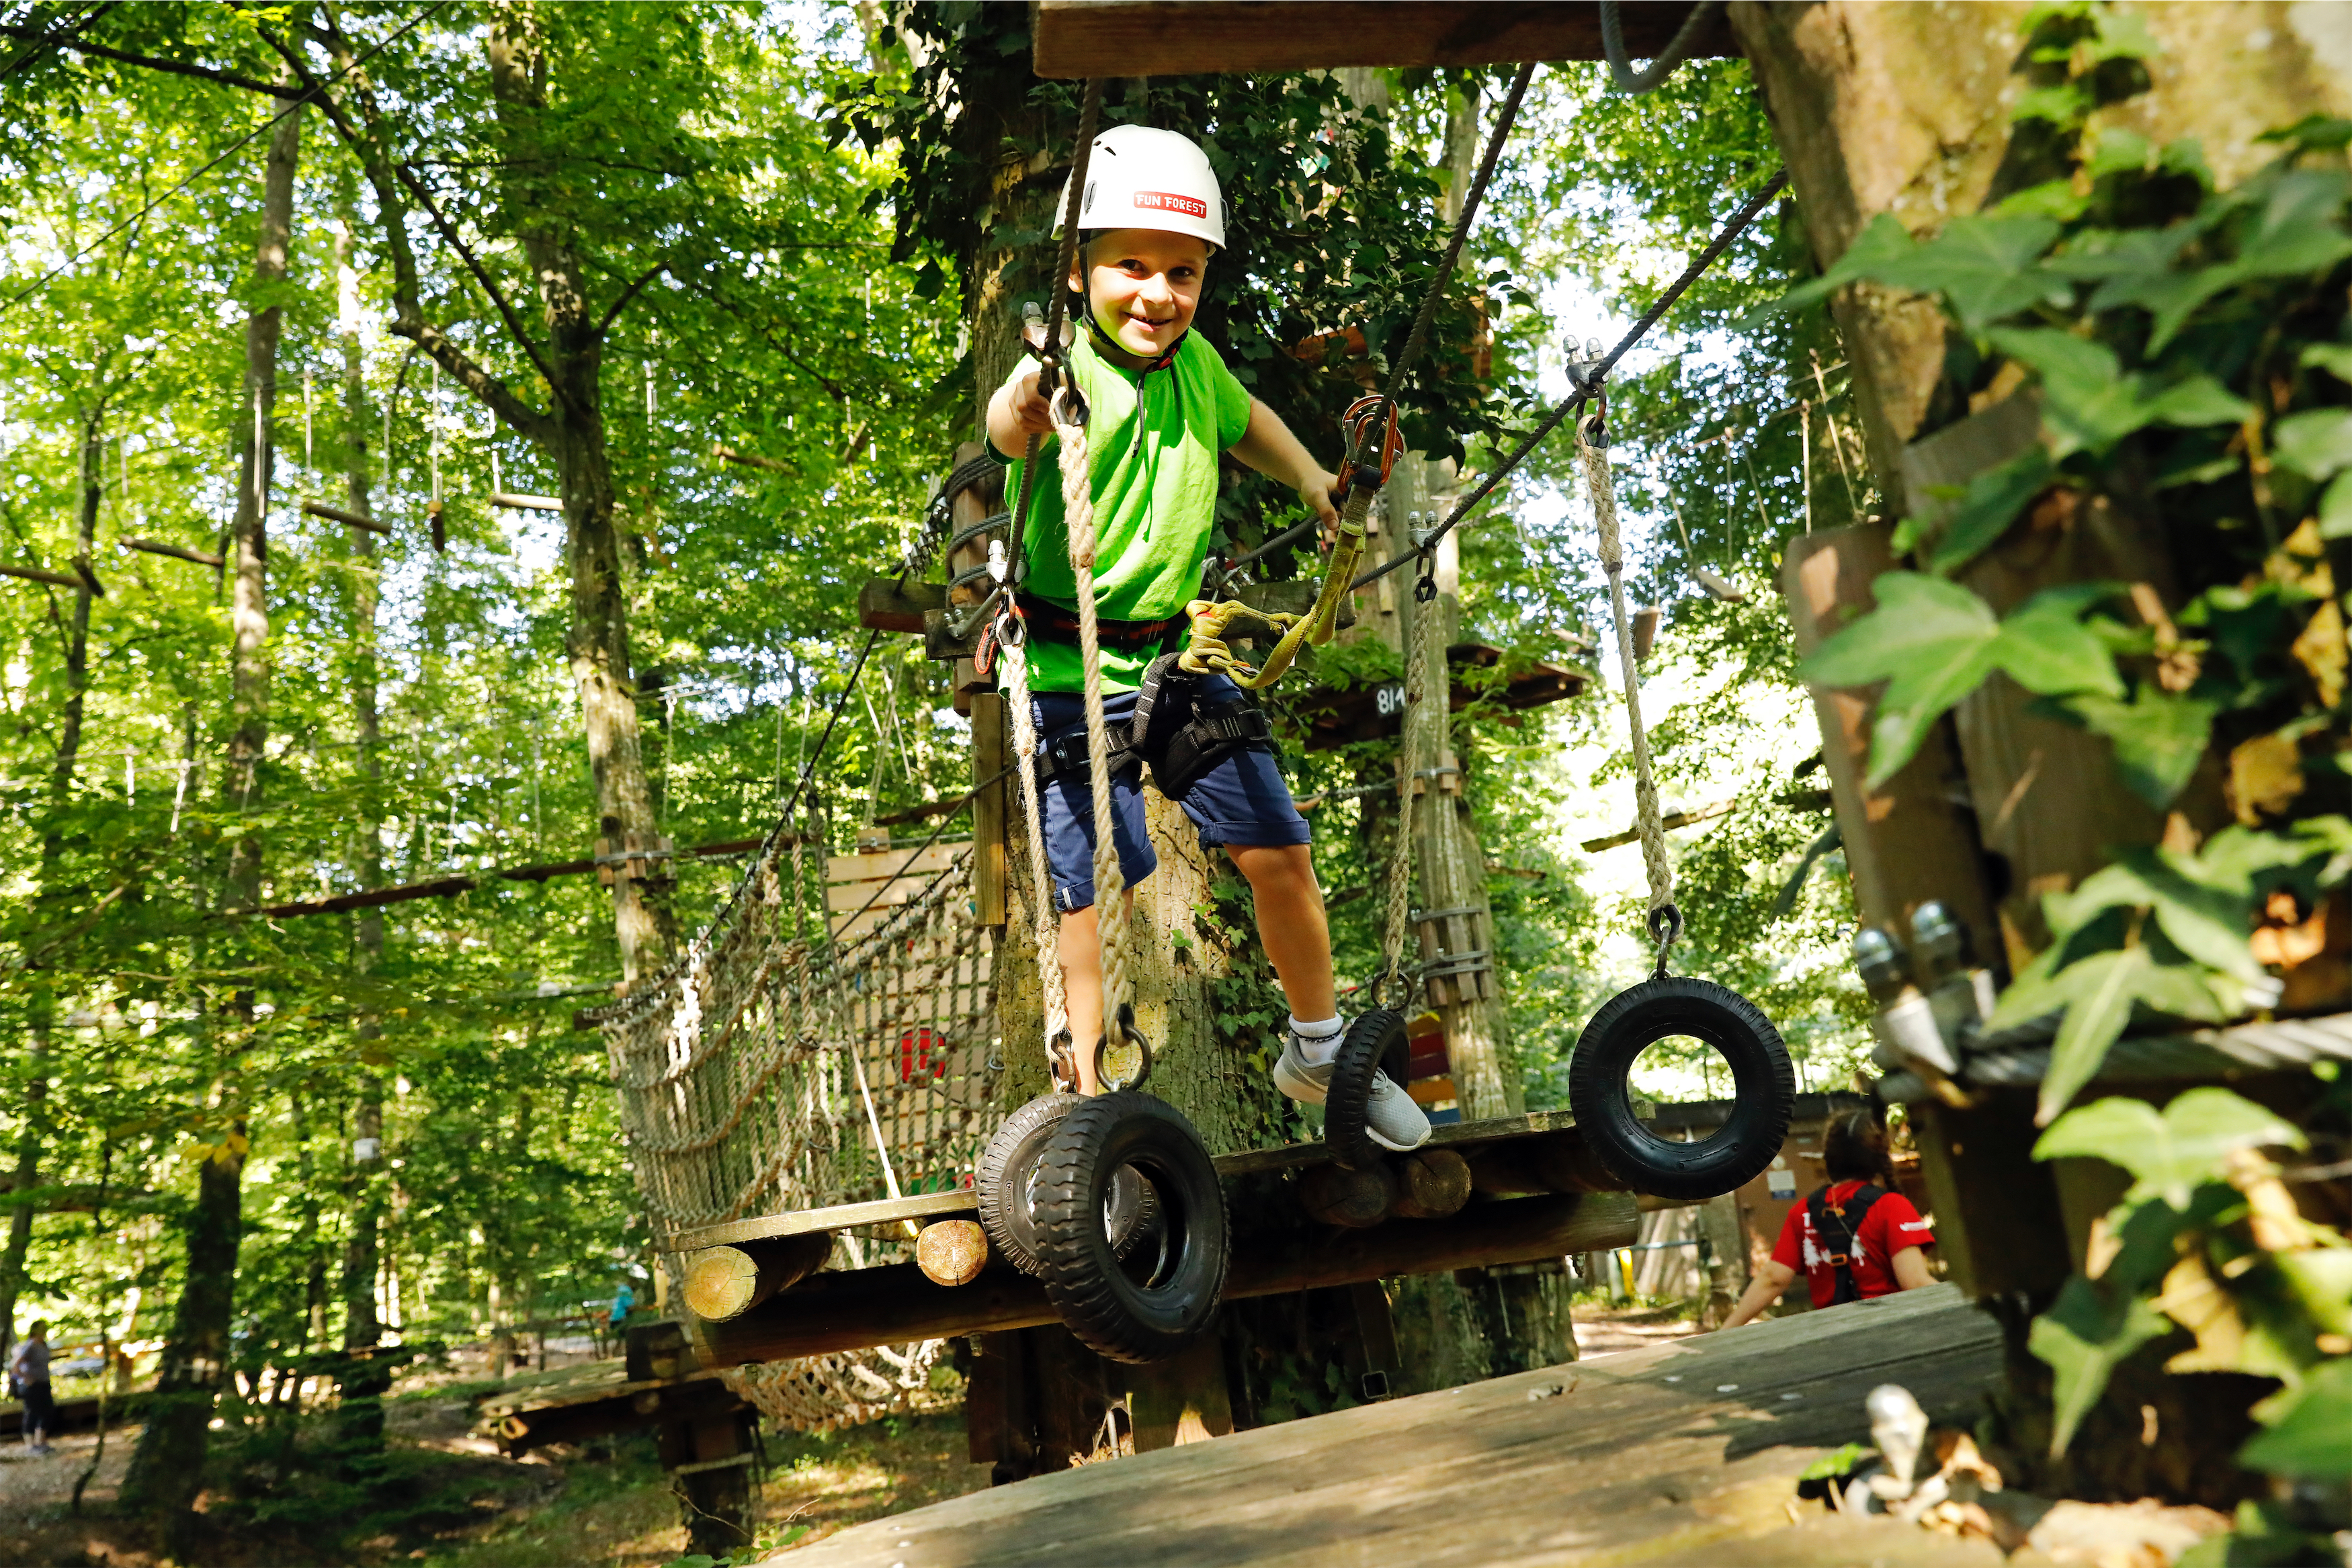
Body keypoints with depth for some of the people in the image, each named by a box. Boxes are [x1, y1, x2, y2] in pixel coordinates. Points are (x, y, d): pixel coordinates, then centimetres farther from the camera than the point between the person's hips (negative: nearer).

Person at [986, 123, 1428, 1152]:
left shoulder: (1192, 361, 1)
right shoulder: (1069, 371, -18)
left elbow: (1243, 419, 25)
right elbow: (1010, 427, -43)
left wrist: (1311, 481, 11)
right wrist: (1017, 412, -66)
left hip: (1177, 653, 6)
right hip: (1075, 670, -5)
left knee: (1280, 853, 7)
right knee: (1097, 893, -5)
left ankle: (1319, 1054, 29)